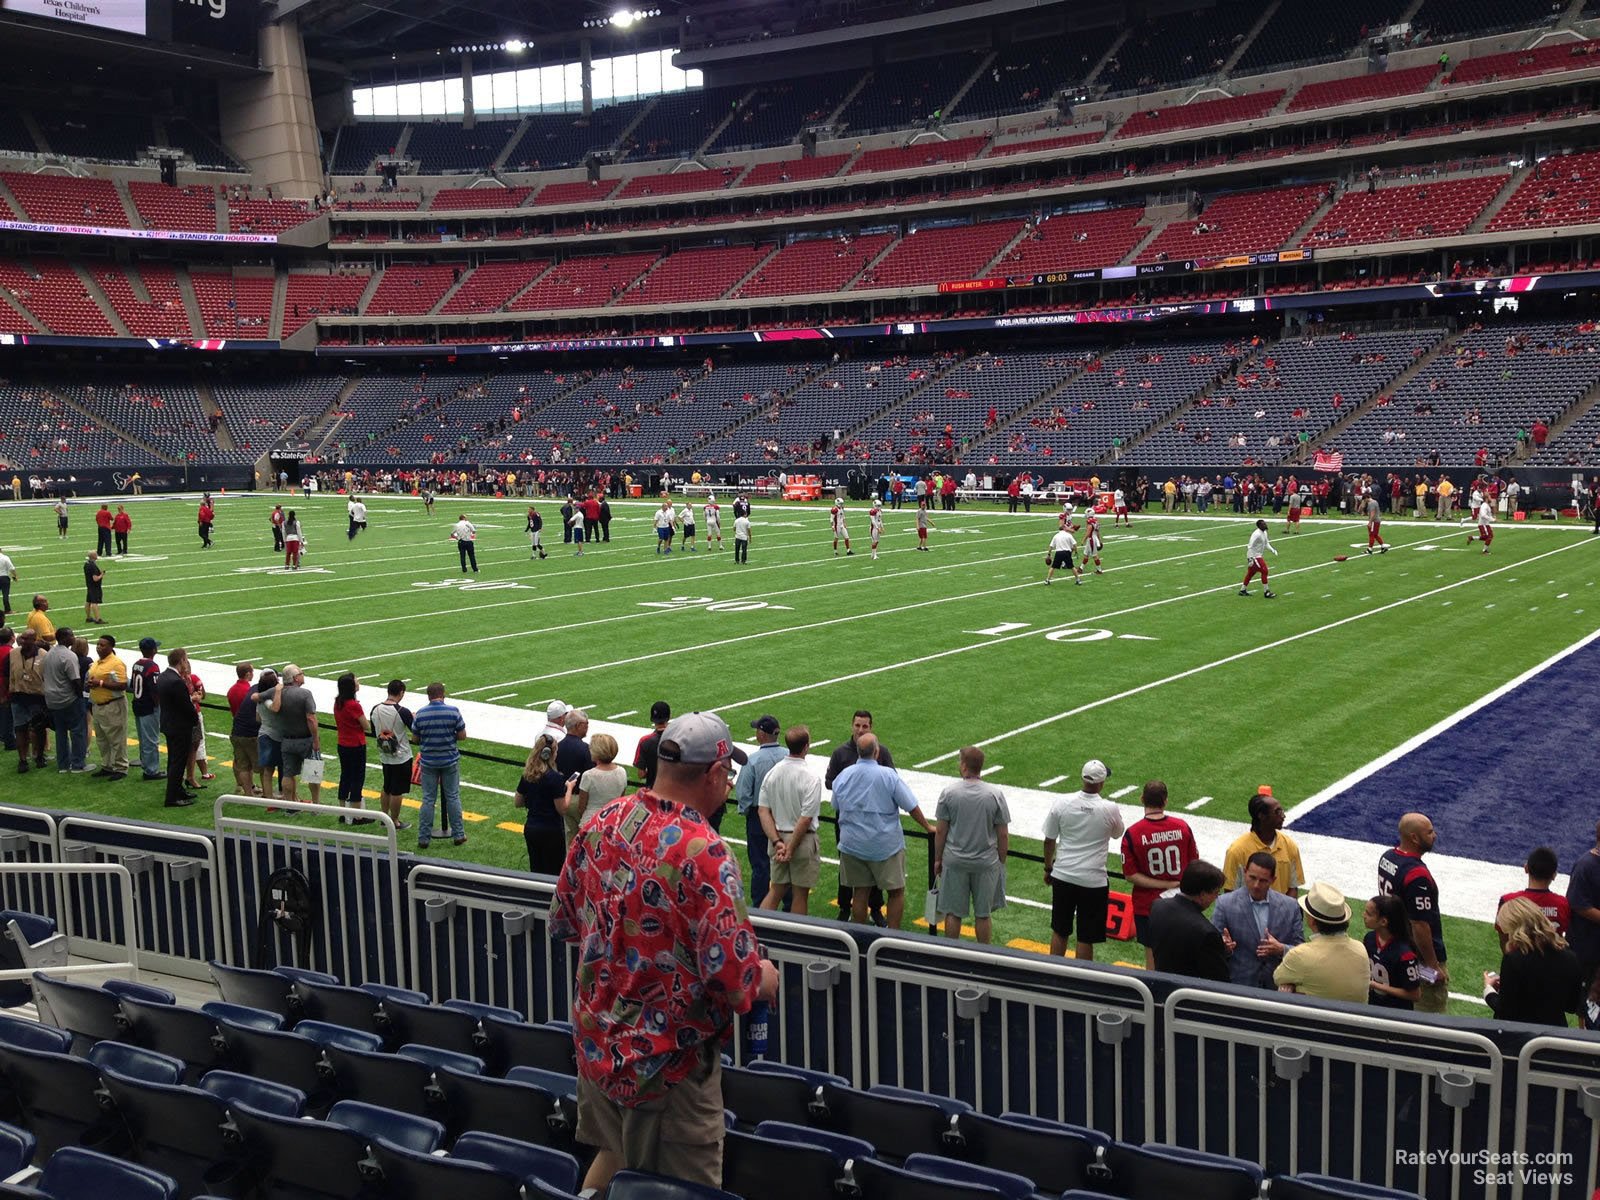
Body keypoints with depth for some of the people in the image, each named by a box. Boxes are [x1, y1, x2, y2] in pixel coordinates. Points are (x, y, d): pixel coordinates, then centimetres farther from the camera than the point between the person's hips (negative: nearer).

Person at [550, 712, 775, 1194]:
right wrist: (762, 979, -6)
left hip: (598, 1041, 7)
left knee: (612, 1157, 26)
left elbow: (563, 922, 9)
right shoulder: (703, 853, -25)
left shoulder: (602, 823, -4)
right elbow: (732, 978, -27)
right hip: (669, 1058, -7)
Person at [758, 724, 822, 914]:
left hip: (778, 837, 5)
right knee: (800, 894, 8)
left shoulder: (773, 772, -2)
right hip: (802, 840, -5)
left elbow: (763, 810, -3)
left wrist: (777, 841, -6)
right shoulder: (810, 779, -18)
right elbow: (805, 819, -20)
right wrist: (791, 848, -14)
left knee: (776, 890, 16)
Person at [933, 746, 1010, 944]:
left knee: (953, 913, 11)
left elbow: (940, 831, -4)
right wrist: (1001, 861, 9)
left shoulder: (949, 793, -9)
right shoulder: (995, 795, -9)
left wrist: (937, 859, 9)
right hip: (987, 862, 0)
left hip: (954, 861, 0)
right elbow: (1003, 835, -4)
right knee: (983, 914, 12)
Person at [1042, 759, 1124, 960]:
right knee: (1086, 938, 7)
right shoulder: (1110, 809, -13)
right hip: (1093, 881, -2)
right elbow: (1117, 834, 10)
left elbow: (1049, 840, 1)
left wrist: (1048, 868, 16)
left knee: (1059, 932, 17)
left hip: (1062, 876, 3)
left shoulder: (1061, 803, -9)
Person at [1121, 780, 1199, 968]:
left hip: (1147, 906, -2)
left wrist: (1165, 885, -14)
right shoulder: (1182, 827, -9)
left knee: (1152, 955, 12)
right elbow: (1194, 865, 1)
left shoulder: (1132, 834, -15)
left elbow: (1130, 875, -15)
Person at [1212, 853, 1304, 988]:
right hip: (1238, 987, -3)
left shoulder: (1290, 906, 6)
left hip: (1277, 987, 3)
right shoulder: (1225, 904, 0)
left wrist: (1282, 949, -10)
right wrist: (1224, 946, -19)